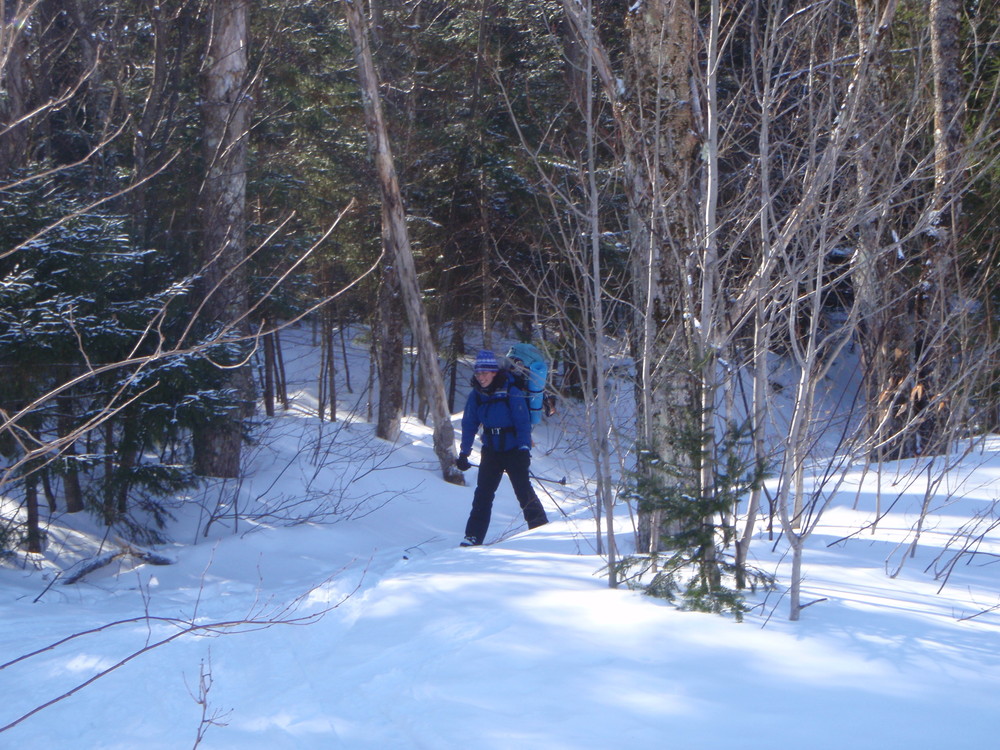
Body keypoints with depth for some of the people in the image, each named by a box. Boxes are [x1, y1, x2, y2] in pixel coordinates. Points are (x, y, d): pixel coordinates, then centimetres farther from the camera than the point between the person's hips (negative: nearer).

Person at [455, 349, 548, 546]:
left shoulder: (511, 392, -15)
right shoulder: (476, 395, -1)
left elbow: (523, 422, -14)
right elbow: (469, 425, 9)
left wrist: (524, 449, -22)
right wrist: (464, 453, 8)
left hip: (514, 450, -4)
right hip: (491, 452, 4)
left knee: (524, 490, -6)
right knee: (483, 493, 0)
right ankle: (473, 536, 2)